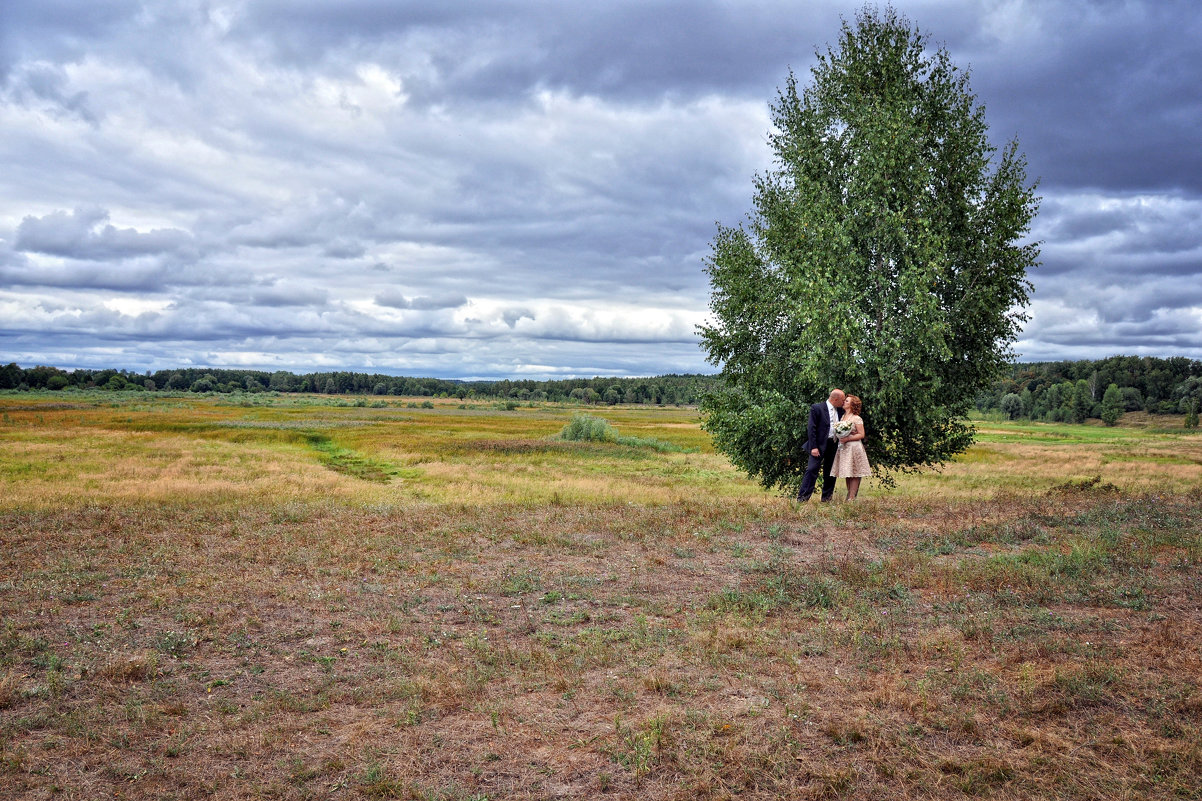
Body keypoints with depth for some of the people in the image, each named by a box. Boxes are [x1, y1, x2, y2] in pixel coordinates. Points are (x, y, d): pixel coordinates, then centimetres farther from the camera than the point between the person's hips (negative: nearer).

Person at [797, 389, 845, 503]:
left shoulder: (840, 410, 12)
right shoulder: (817, 408, -7)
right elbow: (811, 428, -10)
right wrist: (813, 447, -16)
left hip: (834, 445, 6)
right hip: (820, 445, -6)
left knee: (830, 473, 10)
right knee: (812, 470, -11)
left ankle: (826, 498, 20)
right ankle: (802, 498, -10)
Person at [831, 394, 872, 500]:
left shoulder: (857, 418, -6)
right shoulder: (843, 417, 14)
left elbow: (861, 435, -9)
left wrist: (848, 438, -18)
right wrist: (840, 437, 0)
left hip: (854, 448, -7)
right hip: (843, 448, 7)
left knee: (854, 474, -5)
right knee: (847, 474, 8)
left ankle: (852, 498, -5)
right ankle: (849, 497, 13)